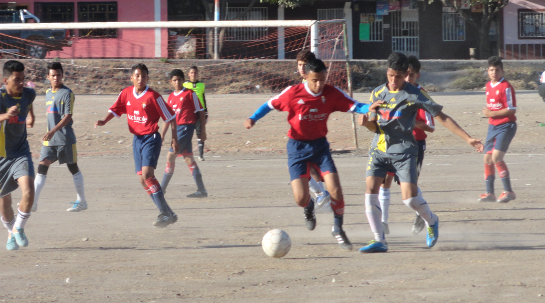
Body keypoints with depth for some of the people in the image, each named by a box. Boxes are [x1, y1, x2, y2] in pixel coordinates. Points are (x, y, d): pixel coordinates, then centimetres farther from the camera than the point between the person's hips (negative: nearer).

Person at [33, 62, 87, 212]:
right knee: (42, 167, -2)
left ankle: (82, 201, 14)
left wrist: (53, 131, -25)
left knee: (73, 168, 3)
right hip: (50, 139, 6)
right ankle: (32, 203, -5)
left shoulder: (67, 93, -9)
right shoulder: (48, 93, 14)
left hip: (65, 139, -6)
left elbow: (68, 116, -16)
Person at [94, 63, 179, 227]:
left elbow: (170, 117, -7)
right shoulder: (126, 94, 2)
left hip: (151, 138, -7)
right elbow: (114, 110, 12)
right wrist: (103, 121, -7)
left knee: (147, 175, -21)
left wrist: (174, 139, -8)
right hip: (137, 139, 7)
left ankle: (166, 213, -16)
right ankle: (168, 214, 11)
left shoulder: (153, 96, -13)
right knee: (143, 179, 4)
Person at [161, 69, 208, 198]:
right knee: (188, 158, 7)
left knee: (171, 156, -11)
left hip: (186, 127, -7)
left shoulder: (190, 93, -5)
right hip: (176, 128, 7)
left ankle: (162, 188, -5)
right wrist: (162, 135, 16)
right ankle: (201, 190, 10)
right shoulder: (171, 97, 14)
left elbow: (200, 112, -2)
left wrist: (203, 131, -5)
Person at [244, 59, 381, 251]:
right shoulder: (293, 93, -14)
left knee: (335, 190, -12)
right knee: (301, 199, -12)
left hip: (320, 145, 2)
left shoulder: (331, 94, -7)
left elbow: (354, 106, -10)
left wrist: (370, 108, -30)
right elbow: (270, 105, 0)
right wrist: (253, 119, -13)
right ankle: (309, 208, 30)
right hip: (297, 147, -2)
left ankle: (338, 229, 14)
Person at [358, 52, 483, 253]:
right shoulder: (377, 93, 7)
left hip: (403, 150, -4)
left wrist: (468, 139, -6)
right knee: (371, 191, -12)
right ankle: (379, 241, -4)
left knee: (410, 197, -13)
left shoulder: (413, 95, -6)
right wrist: (367, 122, -14)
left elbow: (442, 117, -4)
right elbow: (375, 126, 11)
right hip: (379, 149, 4)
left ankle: (431, 221, 20)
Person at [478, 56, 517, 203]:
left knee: (496, 157, -19)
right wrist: (487, 112, 7)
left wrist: (492, 114, -16)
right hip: (493, 126, 8)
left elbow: (512, 110, -16)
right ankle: (489, 193, 15)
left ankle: (508, 191, -12)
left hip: (506, 126, -8)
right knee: (487, 159, 6)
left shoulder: (506, 87, -13)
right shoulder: (488, 86, 12)